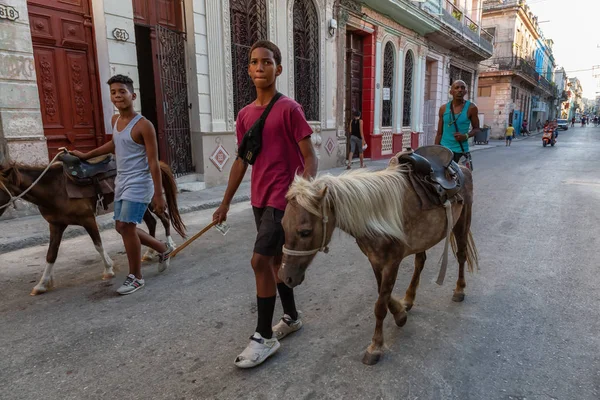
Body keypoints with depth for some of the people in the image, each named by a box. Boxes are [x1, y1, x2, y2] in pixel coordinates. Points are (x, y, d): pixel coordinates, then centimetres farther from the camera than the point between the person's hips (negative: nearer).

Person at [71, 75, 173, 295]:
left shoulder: (143, 125, -16)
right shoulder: (115, 120, 9)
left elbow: (153, 163, -18)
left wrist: (158, 195, -21)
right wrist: (86, 155, 34)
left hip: (138, 184, -9)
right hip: (121, 183, 9)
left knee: (127, 227, -10)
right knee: (122, 227, 14)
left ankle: (136, 277, 7)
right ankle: (163, 249, 32)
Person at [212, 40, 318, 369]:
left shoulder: (289, 109, -10)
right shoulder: (245, 114, 9)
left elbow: (309, 158, -12)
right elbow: (241, 160, 15)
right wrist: (225, 203, 16)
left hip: (283, 198, -7)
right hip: (259, 199, 7)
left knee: (260, 260, -9)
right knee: (275, 259, 15)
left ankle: (264, 337, 7)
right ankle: (292, 317, 35)